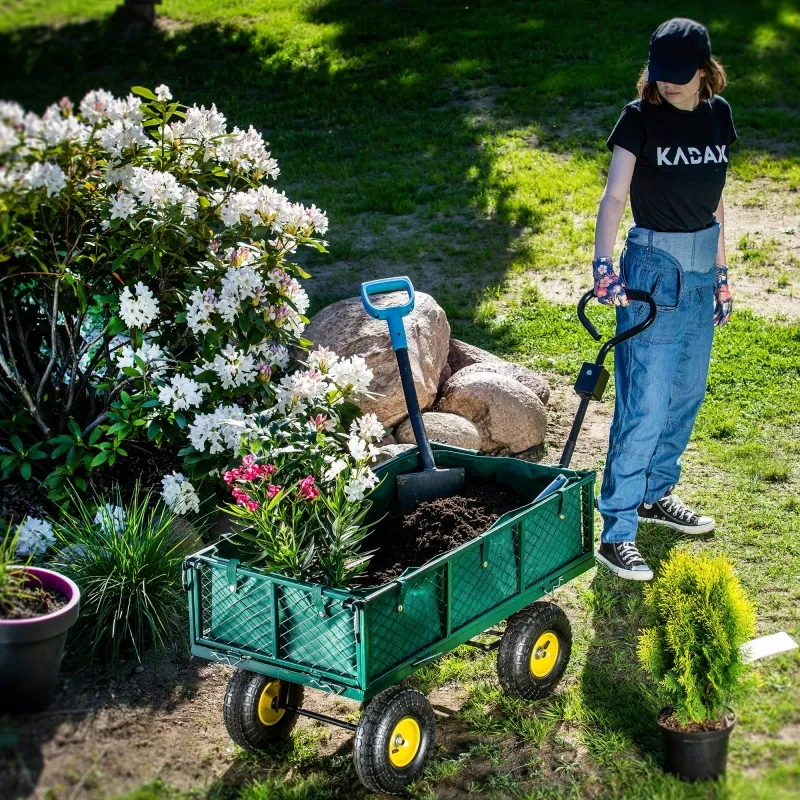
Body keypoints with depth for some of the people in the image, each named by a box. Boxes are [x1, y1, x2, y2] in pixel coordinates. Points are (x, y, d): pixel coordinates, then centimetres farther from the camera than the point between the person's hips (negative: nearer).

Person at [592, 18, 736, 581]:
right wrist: (604, 265, -32)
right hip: (654, 266, -6)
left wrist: (721, 271, 15)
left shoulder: (718, 114, 4)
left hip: (701, 267, 6)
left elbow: (715, 198, 12)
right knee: (645, 406, -9)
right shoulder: (641, 118, -11)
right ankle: (617, 533, -5)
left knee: (687, 393, 16)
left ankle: (657, 494, 35)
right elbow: (614, 196, -19)